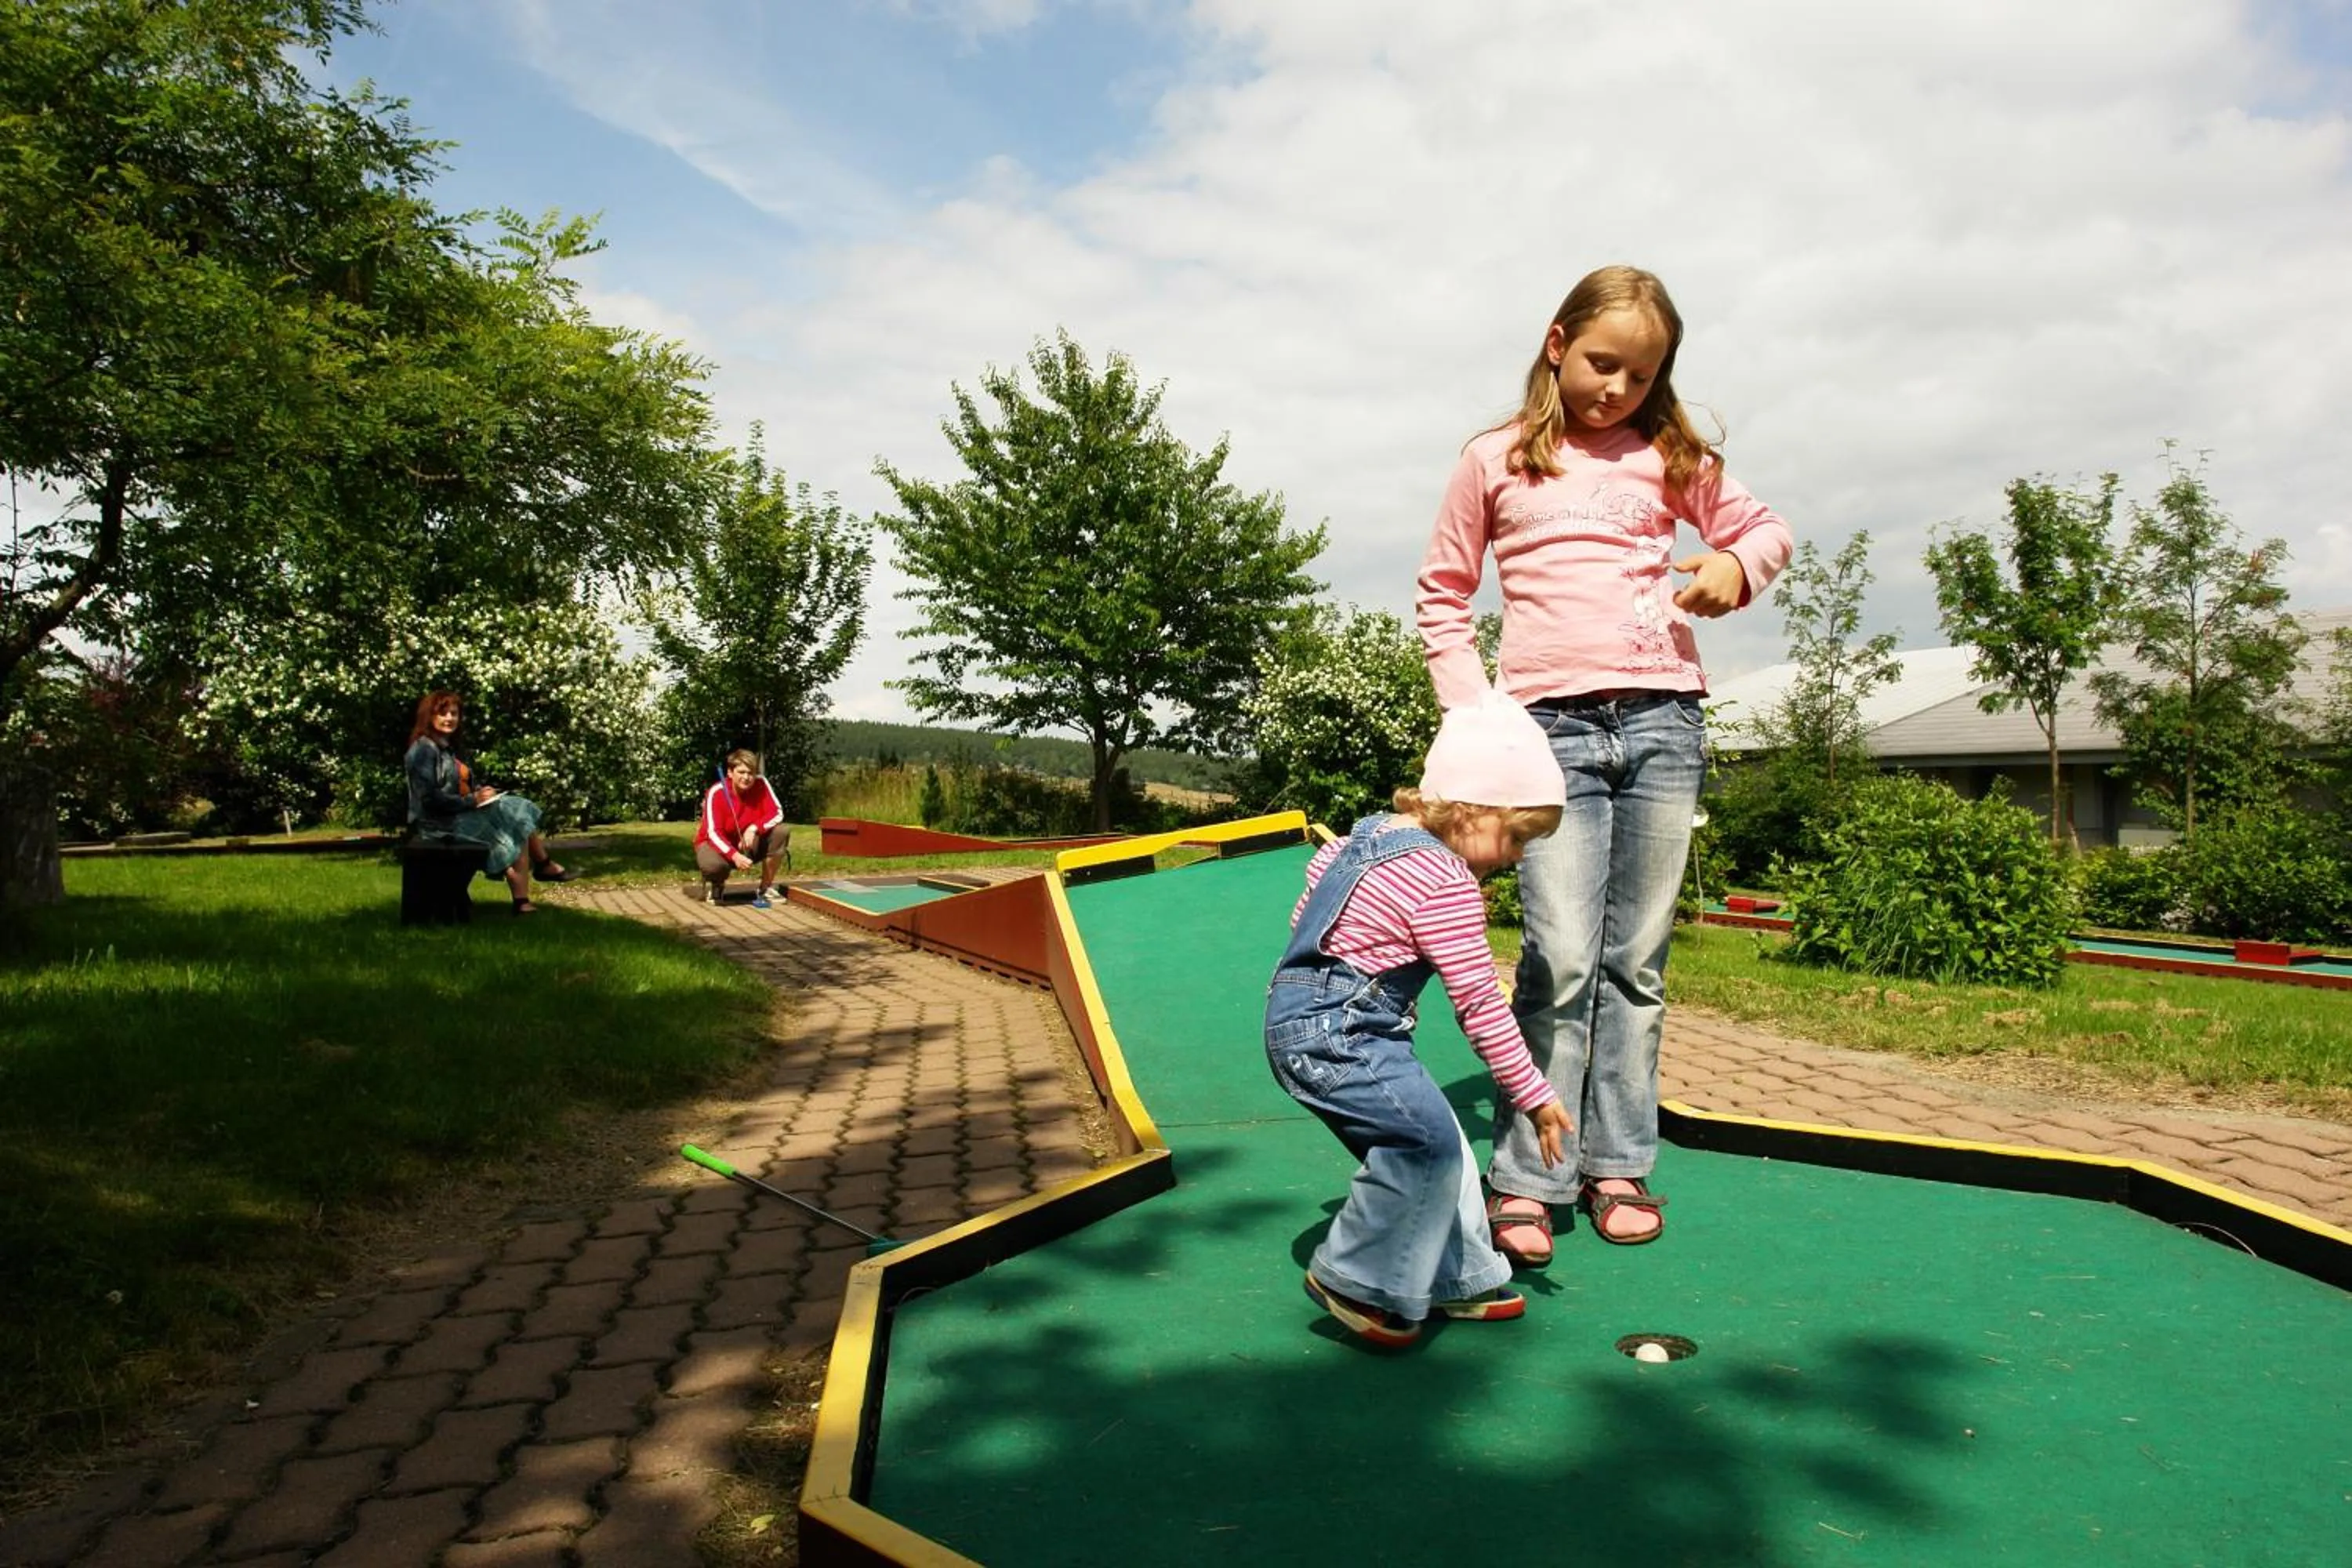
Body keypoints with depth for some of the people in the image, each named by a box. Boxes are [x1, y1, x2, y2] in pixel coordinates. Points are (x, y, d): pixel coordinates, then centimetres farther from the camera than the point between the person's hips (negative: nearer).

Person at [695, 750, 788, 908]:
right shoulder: (717, 793, -23)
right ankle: (714, 885, 3)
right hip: (717, 843, -4)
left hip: (749, 844, 4)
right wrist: (734, 855, -43)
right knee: (713, 864, -40)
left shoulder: (760, 784, -14)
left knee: (782, 831, -22)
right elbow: (714, 833, -27)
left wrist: (754, 828, -32)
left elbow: (777, 814, -14)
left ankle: (766, 889, -7)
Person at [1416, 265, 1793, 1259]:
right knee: (1561, 958, -11)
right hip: (1552, 728, -2)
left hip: (1664, 720, 3)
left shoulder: (1671, 457, 14)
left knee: (1637, 960, 6)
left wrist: (1735, 564, 1)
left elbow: (1766, 530, 24)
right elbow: (1441, 597, 12)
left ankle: (1618, 1163, 17)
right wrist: (1471, 709, 0)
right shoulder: (1495, 462, 9)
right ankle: (1526, 1178, -1)